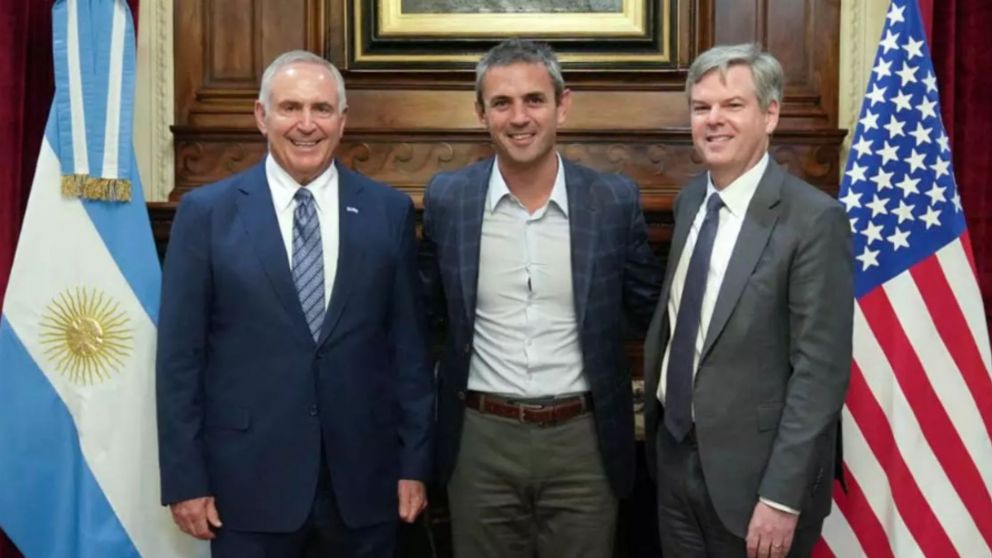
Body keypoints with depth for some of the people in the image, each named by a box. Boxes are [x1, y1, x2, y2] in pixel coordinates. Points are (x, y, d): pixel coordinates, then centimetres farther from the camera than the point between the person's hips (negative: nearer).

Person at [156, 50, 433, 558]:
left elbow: (409, 345, 4)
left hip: (363, 481, 2)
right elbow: (179, 355, -2)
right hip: (248, 482, -1)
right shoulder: (206, 212, -2)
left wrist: (415, 462, 2)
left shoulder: (389, 211, 2)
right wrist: (185, 478, -5)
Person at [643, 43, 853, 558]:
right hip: (674, 452, 7)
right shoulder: (690, 200, 5)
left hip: (752, 471, -6)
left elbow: (820, 370, -18)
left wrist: (782, 496, -20)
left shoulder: (814, 218, -17)